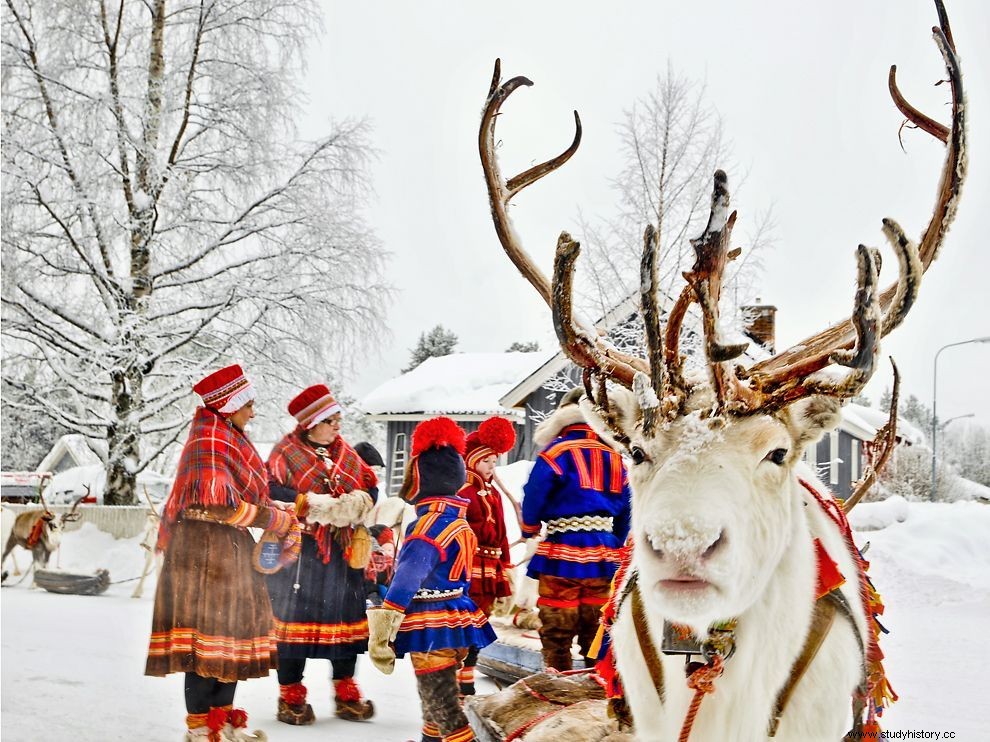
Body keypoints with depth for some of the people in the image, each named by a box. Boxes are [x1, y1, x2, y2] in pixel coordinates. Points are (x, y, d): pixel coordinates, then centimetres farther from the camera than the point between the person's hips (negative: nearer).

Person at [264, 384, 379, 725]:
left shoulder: (345, 452, 12)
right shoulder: (287, 453, -6)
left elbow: (369, 487, 11)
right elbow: (272, 494, -15)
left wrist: (358, 503, -12)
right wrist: (316, 507, -21)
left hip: (342, 553, 5)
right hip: (299, 553, -5)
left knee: (345, 618, 10)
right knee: (296, 620, 0)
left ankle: (346, 693, 22)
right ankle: (291, 696, 12)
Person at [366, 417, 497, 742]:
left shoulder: (431, 523, -20)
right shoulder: (457, 519, 12)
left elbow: (409, 576, -28)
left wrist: (382, 626, -30)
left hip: (433, 631, -10)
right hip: (455, 623, 10)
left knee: (441, 705, -6)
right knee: (436, 697, 27)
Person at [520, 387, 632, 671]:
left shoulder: (556, 452, -8)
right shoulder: (614, 457, 10)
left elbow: (533, 498, -8)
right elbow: (624, 511, 12)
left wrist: (530, 531, 11)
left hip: (562, 558, -5)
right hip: (602, 558, 5)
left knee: (556, 636, 2)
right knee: (596, 636, 14)